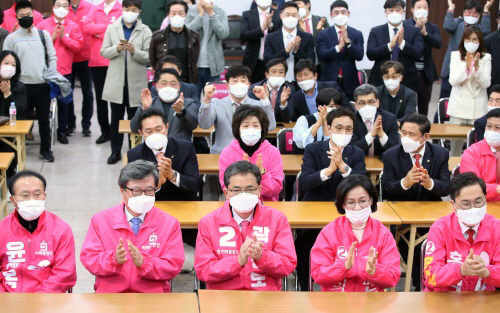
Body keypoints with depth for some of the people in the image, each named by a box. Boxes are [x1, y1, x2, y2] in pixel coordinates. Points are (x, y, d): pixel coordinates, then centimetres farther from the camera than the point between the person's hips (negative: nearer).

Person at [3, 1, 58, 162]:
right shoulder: (11, 38, 0)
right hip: (22, 85, -1)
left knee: (44, 118, 8)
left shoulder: (44, 34, 5)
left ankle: (45, 150, 20)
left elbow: (52, 57, 8)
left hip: (43, 84, 1)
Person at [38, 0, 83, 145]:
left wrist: (64, 37, -12)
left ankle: (62, 131, 17)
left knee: (64, 101, 7)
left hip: (64, 70, 1)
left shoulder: (73, 26, 3)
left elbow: (78, 46, -5)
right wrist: (52, 38, -13)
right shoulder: (43, 24, 1)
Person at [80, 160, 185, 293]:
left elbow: (173, 267, 3)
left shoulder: (169, 223, 10)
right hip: (109, 295, -1)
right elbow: (88, 258, 5)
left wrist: (143, 262, -16)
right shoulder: (101, 220, 12)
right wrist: (114, 259, -16)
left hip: (153, 298, 1)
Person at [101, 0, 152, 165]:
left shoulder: (145, 31, -1)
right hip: (116, 81, 2)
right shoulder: (112, 28, 6)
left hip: (136, 82, -2)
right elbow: (104, 52, 4)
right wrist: (116, 48, -15)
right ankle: (115, 151, 18)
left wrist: (134, 51, -22)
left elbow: (149, 57, -6)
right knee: (116, 118, 9)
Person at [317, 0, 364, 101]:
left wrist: (347, 41, -20)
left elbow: (359, 56, -6)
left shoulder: (357, 34, 6)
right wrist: (339, 47, -23)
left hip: (349, 82, 1)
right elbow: (321, 55, -9)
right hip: (329, 81, -1)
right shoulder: (323, 34, 4)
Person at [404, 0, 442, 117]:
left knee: (423, 105, 6)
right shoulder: (404, 24, 1)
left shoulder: (432, 27, 10)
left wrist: (424, 33, -19)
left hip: (425, 73, 3)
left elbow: (438, 44, -5)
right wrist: (417, 27, -21)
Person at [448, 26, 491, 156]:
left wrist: (477, 67, -21)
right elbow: (453, 81, -6)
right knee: (455, 144, 2)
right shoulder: (456, 56, 4)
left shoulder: (486, 58, 3)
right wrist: (467, 66, -20)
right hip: (459, 106, 0)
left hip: (478, 108, 0)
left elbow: (486, 83, -5)